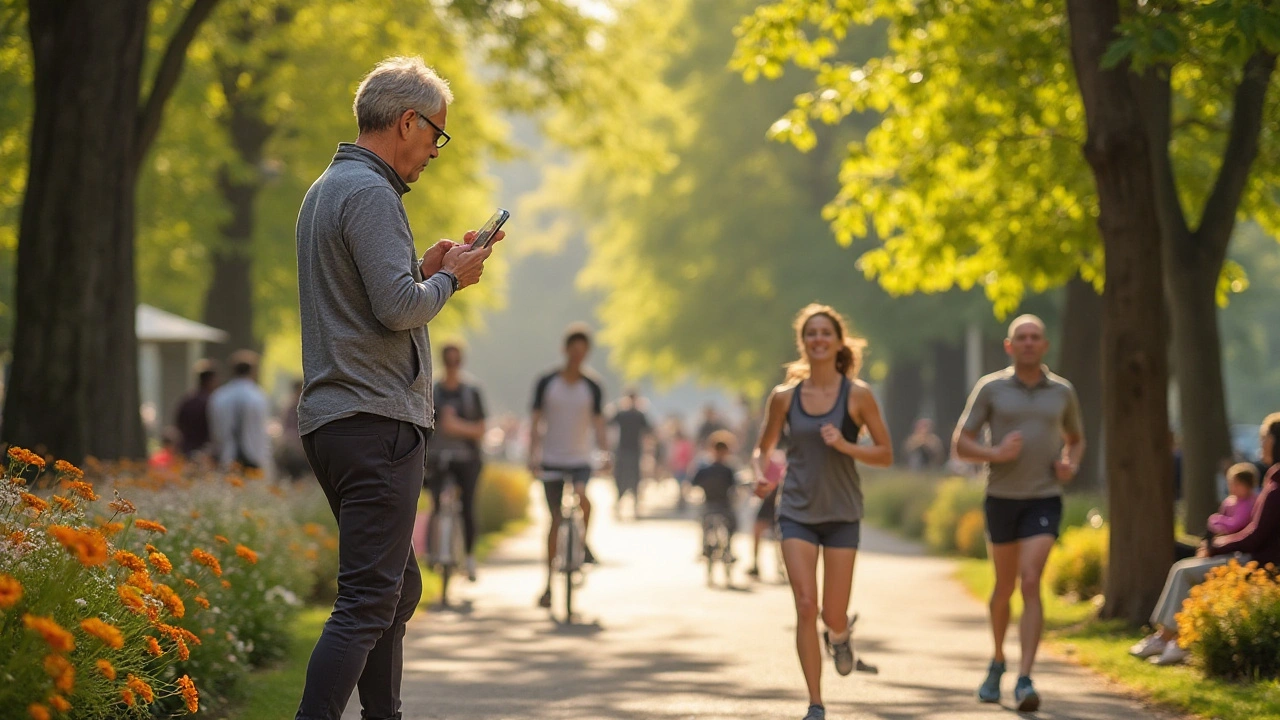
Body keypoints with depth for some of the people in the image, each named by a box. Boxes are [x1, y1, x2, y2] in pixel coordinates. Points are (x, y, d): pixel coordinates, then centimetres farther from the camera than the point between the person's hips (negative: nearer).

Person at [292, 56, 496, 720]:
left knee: (397, 589, 18)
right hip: (377, 421, -11)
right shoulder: (370, 193, -12)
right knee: (368, 600, -13)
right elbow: (398, 307, -20)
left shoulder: (326, 190, 20)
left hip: (333, 419, 11)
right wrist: (449, 278, -3)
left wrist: (426, 268, 18)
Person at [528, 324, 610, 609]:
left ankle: (584, 543, -6)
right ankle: (549, 582, 11)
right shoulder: (546, 383, 0)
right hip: (551, 460, 0)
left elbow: (598, 423, -1)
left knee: (582, 496, -31)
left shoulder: (592, 386, 2)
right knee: (556, 521, 0)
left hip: (580, 460, 0)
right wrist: (533, 456, -11)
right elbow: (536, 421, 0)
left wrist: (605, 453, -16)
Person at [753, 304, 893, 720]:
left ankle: (840, 636, 41)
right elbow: (763, 448, 13)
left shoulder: (857, 395, -5)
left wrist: (846, 446, -20)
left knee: (833, 614, 2)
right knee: (805, 607, -10)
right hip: (797, 512, 1)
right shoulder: (784, 397, 1)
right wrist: (761, 474, -8)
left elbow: (885, 455, -3)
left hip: (842, 514, -1)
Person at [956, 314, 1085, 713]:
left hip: (1045, 500, -1)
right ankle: (998, 660, 39)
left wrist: (1070, 465, -1)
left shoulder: (1062, 392, 5)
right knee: (1004, 585, 14)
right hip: (1001, 497, 1)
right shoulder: (990, 388, 0)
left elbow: (1075, 439, 21)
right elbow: (961, 443, 0)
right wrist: (995, 454, -19)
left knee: (1030, 582, -17)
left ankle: (1025, 680, -22)